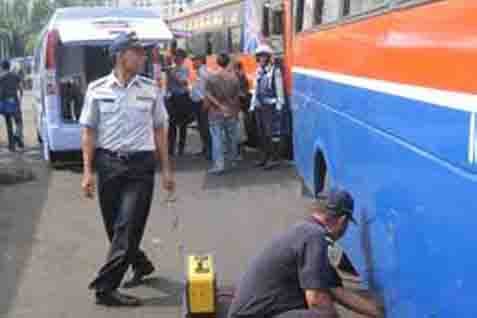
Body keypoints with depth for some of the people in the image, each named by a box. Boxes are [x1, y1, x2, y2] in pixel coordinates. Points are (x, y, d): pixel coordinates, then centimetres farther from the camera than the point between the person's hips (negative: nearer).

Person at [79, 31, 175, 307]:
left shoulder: (151, 90, 2)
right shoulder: (97, 89, 0)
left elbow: (160, 130, 8)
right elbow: (89, 132, 3)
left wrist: (166, 169, 6)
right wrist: (88, 171, -2)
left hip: (141, 164, -1)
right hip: (108, 163, 1)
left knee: (128, 227, -6)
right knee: (115, 227, 12)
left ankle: (106, 287, 2)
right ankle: (141, 264, 37)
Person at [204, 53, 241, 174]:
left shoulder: (211, 78, -8)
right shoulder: (234, 78, -3)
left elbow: (208, 96, -11)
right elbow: (237, 97, 2)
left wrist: (220, 105, -1)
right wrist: (237, 110, 13)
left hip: (216, 113, -2)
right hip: (231, 113, 2)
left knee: (217, 139, -2)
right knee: (232, 138, 17)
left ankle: (219, 164, -10)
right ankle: (233, 160, 31)